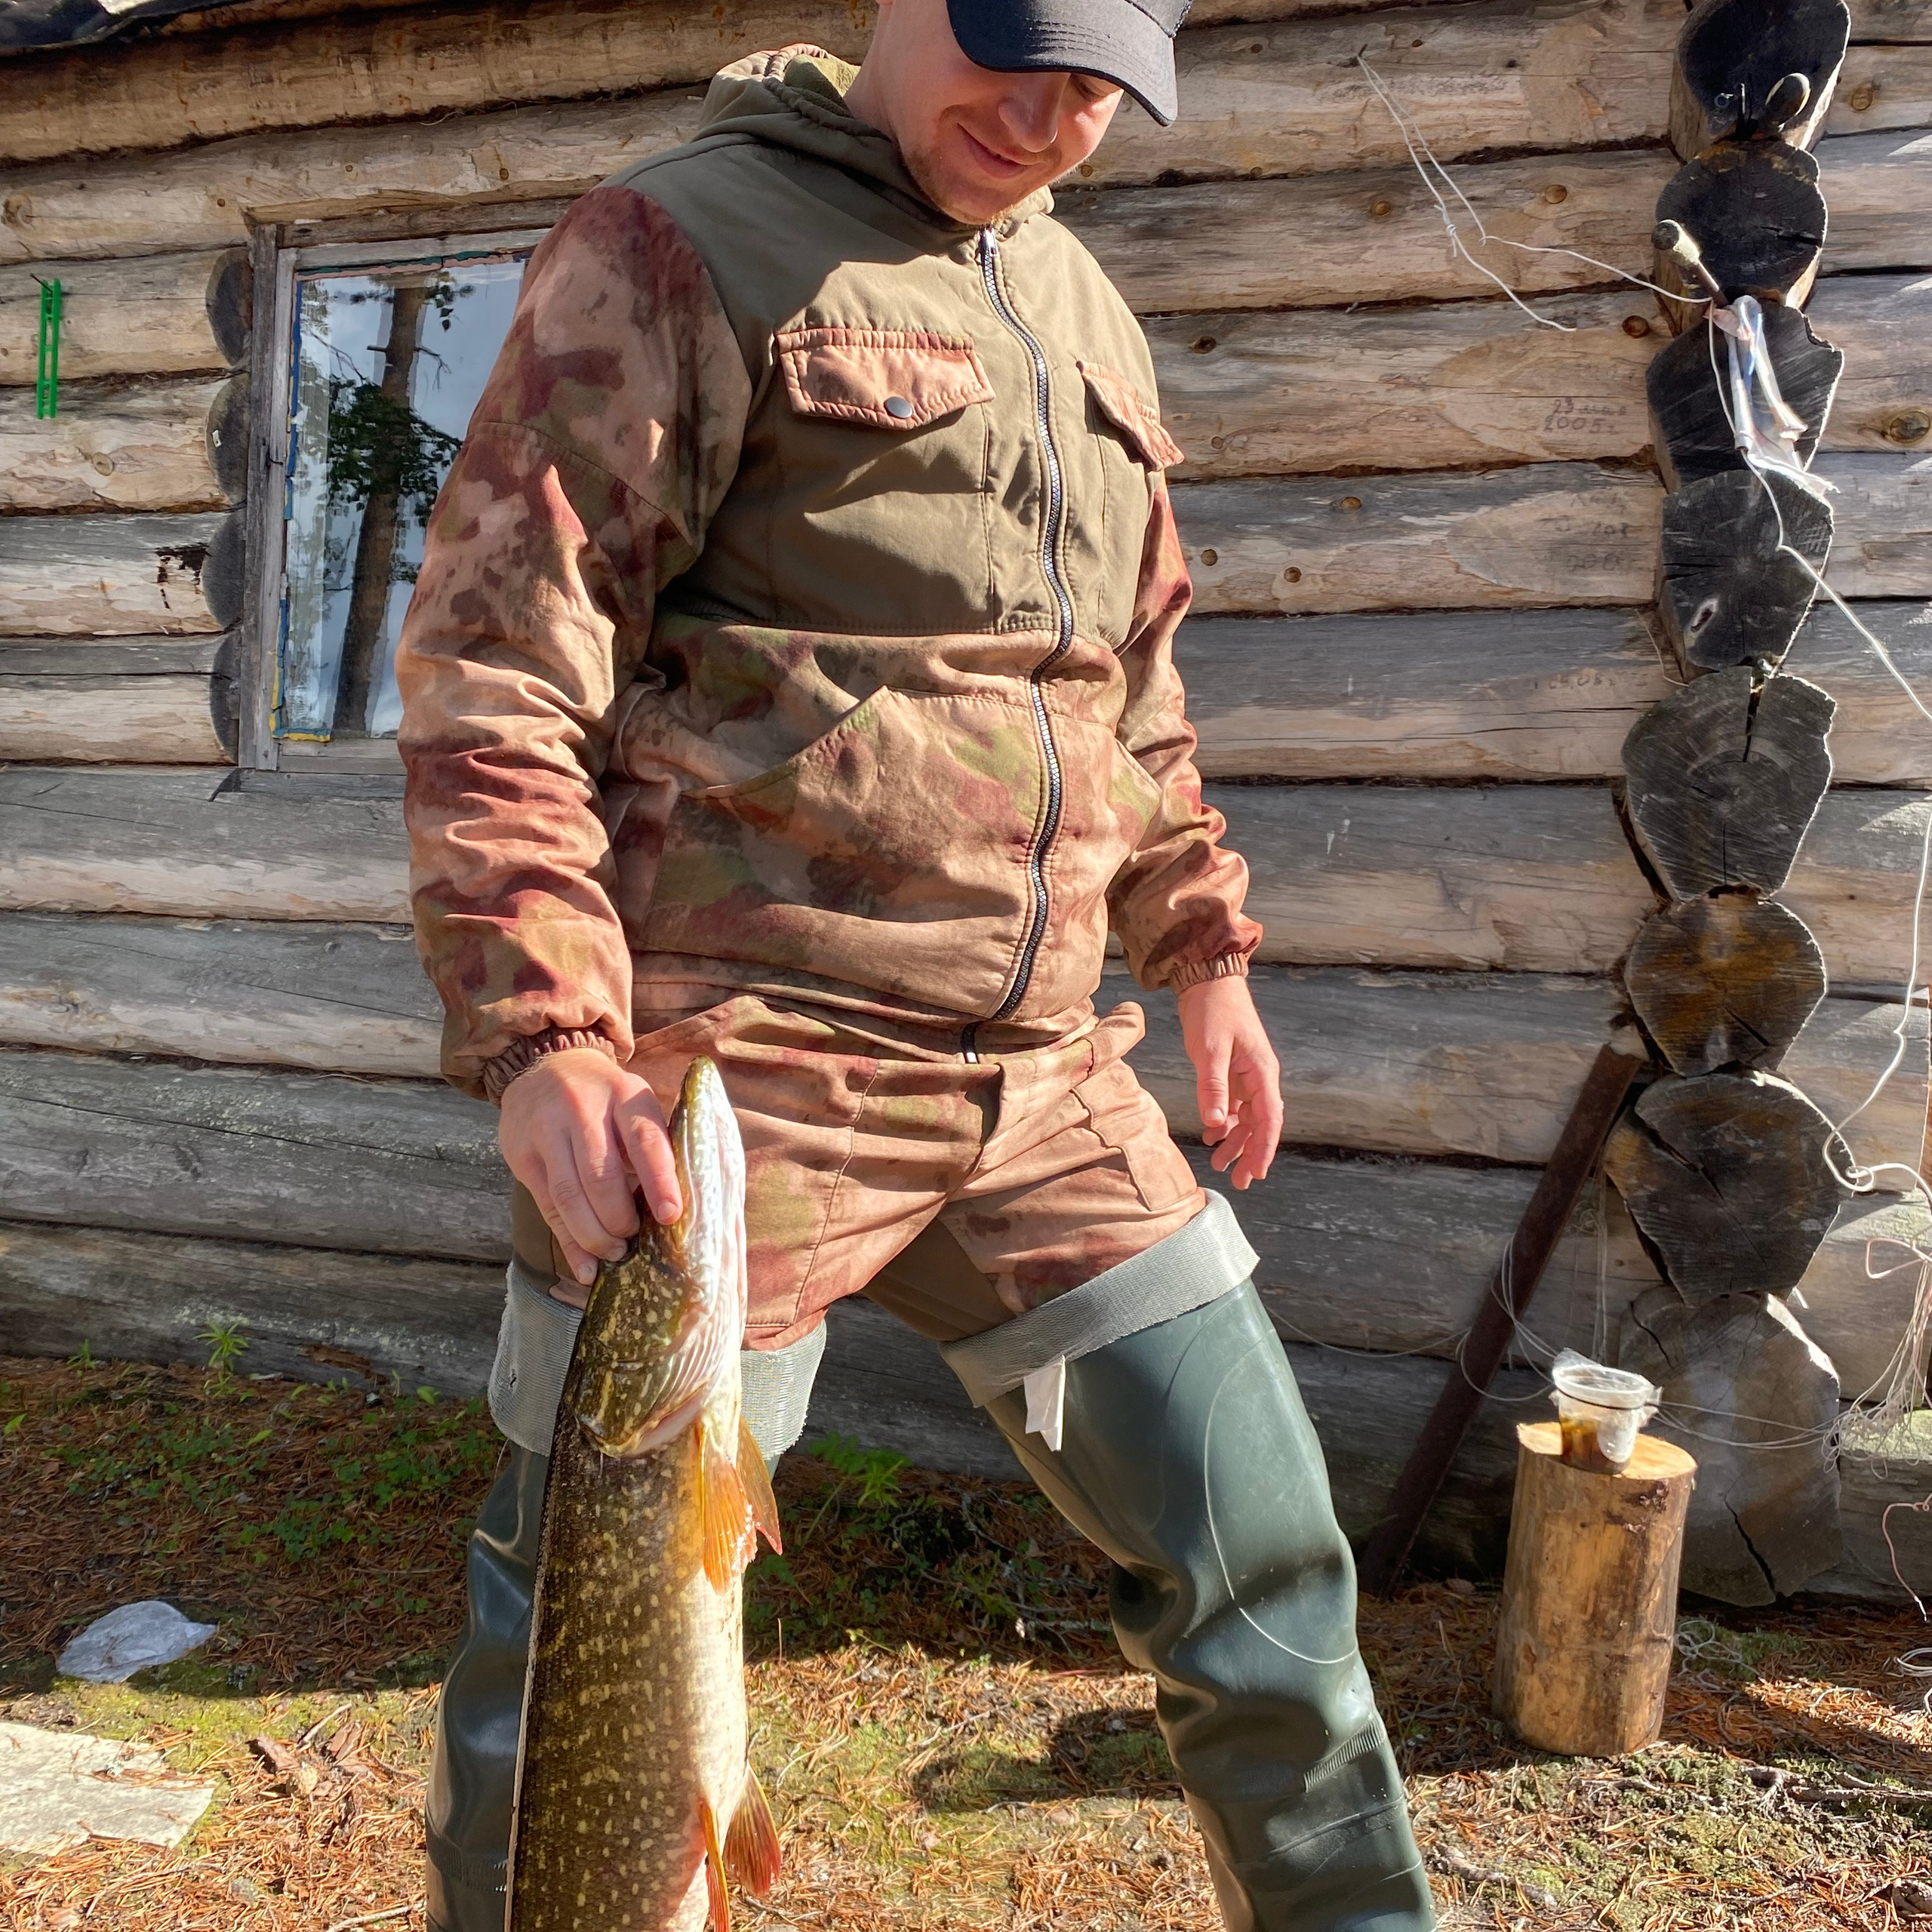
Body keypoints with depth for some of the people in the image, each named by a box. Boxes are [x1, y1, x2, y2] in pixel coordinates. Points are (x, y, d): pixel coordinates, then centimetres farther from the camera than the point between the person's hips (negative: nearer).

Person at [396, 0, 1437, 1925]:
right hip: (735, 1078, -6)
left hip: (1043, 1083, 7)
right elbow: (492, 665, -9)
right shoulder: (681, 244, -2)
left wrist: (1202, 957, 20)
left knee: (1265, 1556, 14)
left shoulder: (1081, 307, 19)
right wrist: (543, 1038, -19)